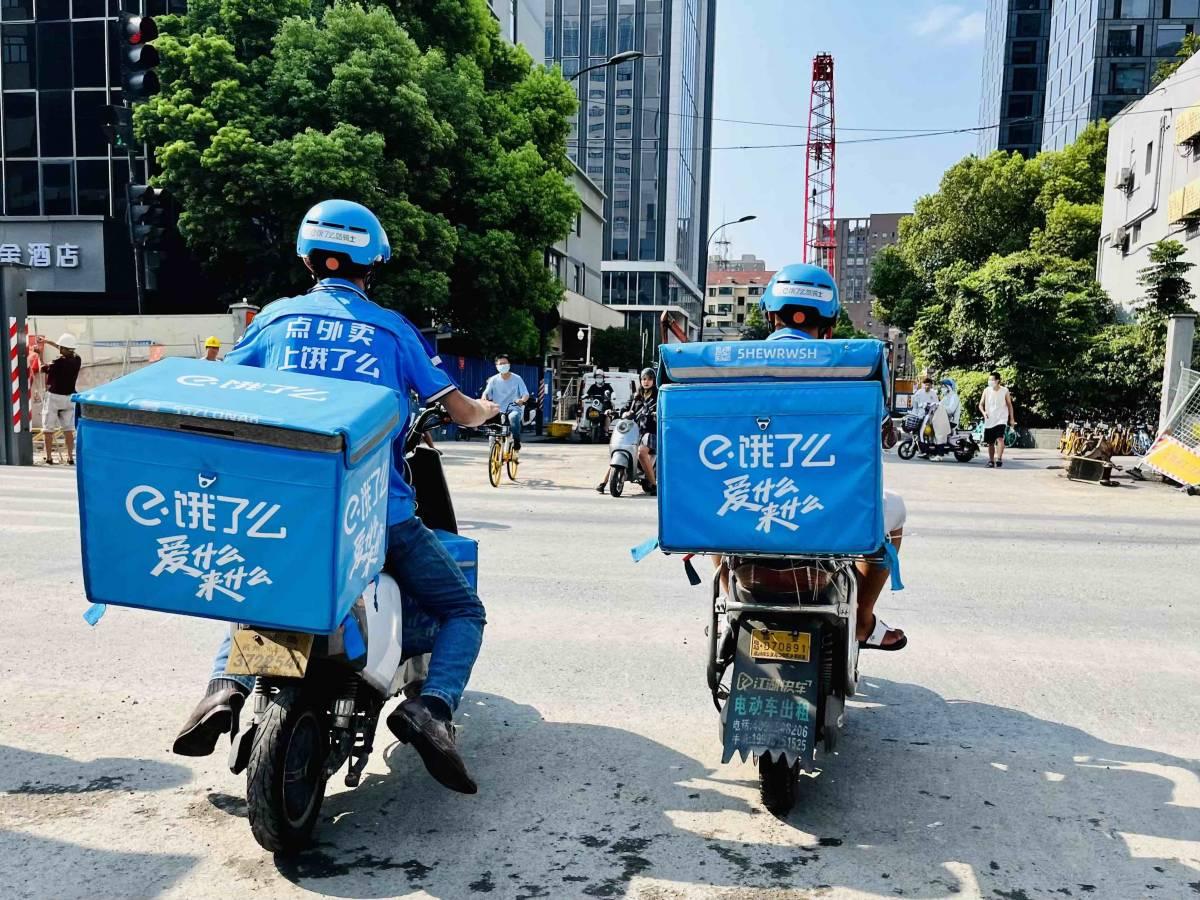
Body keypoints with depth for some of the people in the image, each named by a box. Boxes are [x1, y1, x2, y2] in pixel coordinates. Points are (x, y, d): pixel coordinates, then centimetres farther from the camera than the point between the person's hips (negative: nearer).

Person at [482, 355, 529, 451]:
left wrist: (522, 400, -25)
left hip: (514, 408, -3)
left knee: (513, 417, -37)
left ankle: (517, 441, -21)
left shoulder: (517, 379, 4)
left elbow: (526, 394, -1)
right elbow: (486, 392, -1)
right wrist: (484, 399, -26)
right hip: (498, 410, 3)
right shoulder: (493, 380, 8)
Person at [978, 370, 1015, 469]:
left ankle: (999, 459, -25)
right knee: (990, 443, 9)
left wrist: (1012, 418, 7)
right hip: (989, 420, 3)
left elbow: (1009, 405, 7)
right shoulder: (986, 390, 2)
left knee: (1000, 438, -23)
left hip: (1001, 419, -3)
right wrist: (983, 412, -16)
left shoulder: (1005, 391, -2)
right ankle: (991, 461, 22)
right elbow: (981, 404, 5)